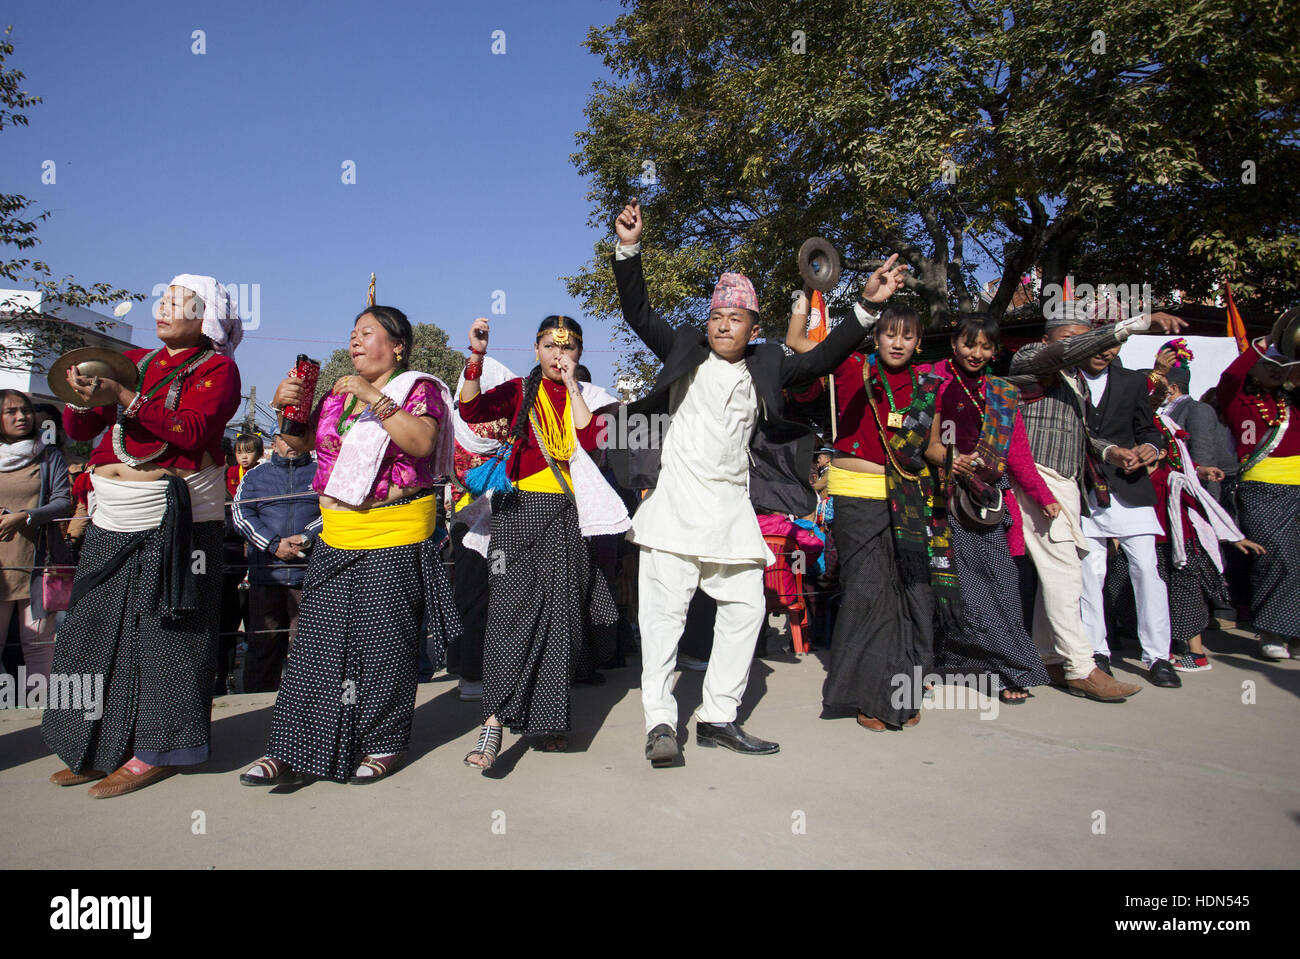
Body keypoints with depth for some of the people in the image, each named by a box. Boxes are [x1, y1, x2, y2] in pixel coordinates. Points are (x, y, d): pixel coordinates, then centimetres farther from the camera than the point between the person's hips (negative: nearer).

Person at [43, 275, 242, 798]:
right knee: (99, 627, 9)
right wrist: (81, 397, -7)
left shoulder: (217, 368, 1)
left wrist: (123, 397, -21)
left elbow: (192, 432, -16)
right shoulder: (132, 361, 17)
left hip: (173, 517, -6)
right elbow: (79, 430, 13)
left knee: (163, 629, -2)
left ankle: (156, 749, 8)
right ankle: (102, 746, 21)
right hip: (112, 519, 6)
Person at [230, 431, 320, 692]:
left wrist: (306, 537, -15)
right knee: (262, 641, 5)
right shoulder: (255, 476, 17)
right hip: (265, 573, 2)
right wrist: (273, 545, -10)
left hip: (308, 572, -2)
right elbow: (241, 514, 4)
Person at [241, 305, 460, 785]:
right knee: (317, 642, 8)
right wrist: (283, 407, 3)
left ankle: (383, 745, 18)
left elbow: (422, 442, -21)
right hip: (336, 538, 6)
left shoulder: (420, 389, -3)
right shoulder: (339, 393, 16)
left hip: (394, 542, -6)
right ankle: (292, 749, 17)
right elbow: (300, 443, 21)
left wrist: (372, 396, -22)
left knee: (383, 643, 2)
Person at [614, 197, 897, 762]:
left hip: (732, 507, 4)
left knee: (746, 607, 6)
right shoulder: (685, 353, 8)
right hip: (676, 501, -4)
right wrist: (628, 249, -8)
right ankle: (660, 722, -2)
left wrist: (869, 305, 1)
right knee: (664, 611, -7)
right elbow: (638, 314, 4)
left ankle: (718, 717, 17)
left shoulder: (766, 367, 13)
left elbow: (820, 361, 9)